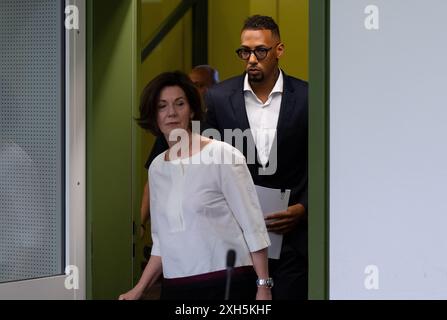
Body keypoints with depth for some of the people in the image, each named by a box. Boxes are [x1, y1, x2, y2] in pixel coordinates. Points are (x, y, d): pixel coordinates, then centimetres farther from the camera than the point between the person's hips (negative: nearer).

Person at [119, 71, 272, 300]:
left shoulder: (223, 155, -5)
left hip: (227, 283, -5)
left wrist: (263, 287, -13)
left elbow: (253, 227, -8)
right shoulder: (156, 168, 12)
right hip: (175, 287, 5)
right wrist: (139, 289, 12)